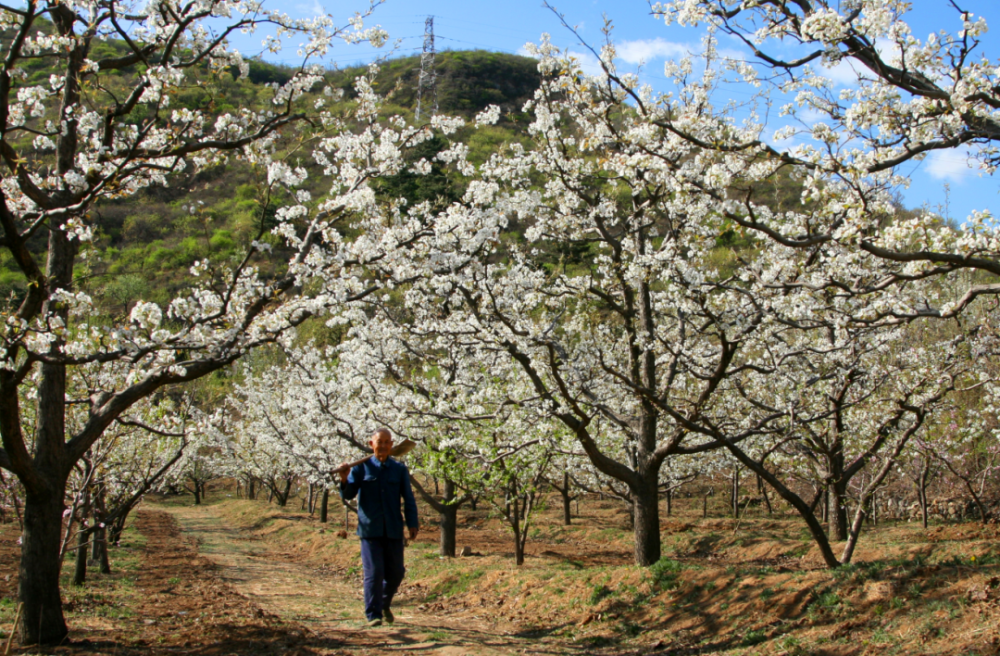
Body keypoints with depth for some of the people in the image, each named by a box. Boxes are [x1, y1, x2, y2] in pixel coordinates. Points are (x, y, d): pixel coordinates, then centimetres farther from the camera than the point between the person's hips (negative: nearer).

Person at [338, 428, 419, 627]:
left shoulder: (399, 469, 8)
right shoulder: (361, 467, 3)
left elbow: (408, 498, 8)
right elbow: (348, 494, -2)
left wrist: (413, 524, 0)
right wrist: (344, 480, -23)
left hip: (393, 530, 2)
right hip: (370, 530, -2)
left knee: (396, 572, 7)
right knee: (373, 572, -7)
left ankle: (385, 604, 33)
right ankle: (373, 615, 2)